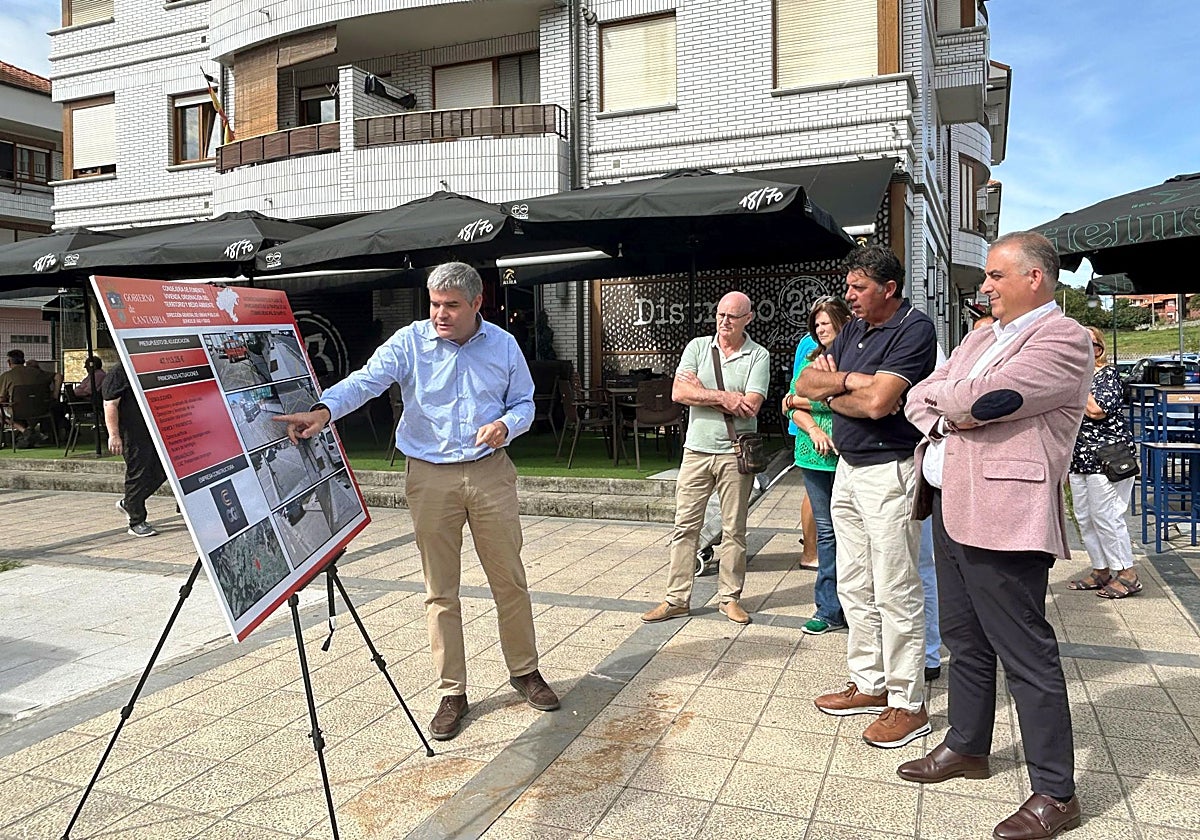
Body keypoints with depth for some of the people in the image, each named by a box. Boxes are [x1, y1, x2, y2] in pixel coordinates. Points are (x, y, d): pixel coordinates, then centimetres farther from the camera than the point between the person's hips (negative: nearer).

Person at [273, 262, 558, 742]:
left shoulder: (504, 346, 3)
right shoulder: (409, 343, -5)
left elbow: (524, 403, 10)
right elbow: (367, 380, -19)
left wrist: (506, 425, -12)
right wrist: (324, 410, -38)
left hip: (490, 473, 2)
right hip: (430, 477, -1)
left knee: (510, 580, 10)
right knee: (440, 591, 5)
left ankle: (525, 671, 30)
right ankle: (452, 694, 20)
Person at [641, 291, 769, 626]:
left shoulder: (758, 356, -1)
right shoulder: (697, 347, 5)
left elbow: (750, 406, -14)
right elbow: (679, 392, -8)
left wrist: (701, 391, -9)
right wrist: (724, 397, -14)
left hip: (735, 452, -2)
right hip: (696, 449, 2)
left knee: (734, 529, 7)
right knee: (685, 525, 4)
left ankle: (730, 597, 20)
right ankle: (677, 599, 12)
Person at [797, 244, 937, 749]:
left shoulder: (914, 330, -13)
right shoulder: (854, 330, 13)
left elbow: (877, 402, -24)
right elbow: (805, 384, 7)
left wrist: (832, 395, -6)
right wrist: (848, 379, -10)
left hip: (889, 471, -9)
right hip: (847, 467, 9)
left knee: (895, 593, -1)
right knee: (854, 587, 14)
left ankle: (907, 704, 11)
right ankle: (869, 684, 28)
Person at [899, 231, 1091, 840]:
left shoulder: (1063, 340, -10)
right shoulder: (982, 337, 18)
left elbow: (981, 400, -22)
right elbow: (918, 400, 15)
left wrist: (938, 395, -2)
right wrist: (946, 415, -6)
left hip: (1001, 517, -9)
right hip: (951, 509, 9)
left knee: (1027, 654, 0)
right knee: (965, 641, 20)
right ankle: (967, 747, 37)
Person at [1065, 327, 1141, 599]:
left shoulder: (1107, 374, -6)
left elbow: (1097, 410, -23)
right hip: (1079, 456, 8)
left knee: (1106, 515, -8)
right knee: (1084, 517, 10)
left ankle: (1127, 575, 2)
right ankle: (1100, 571, 21)